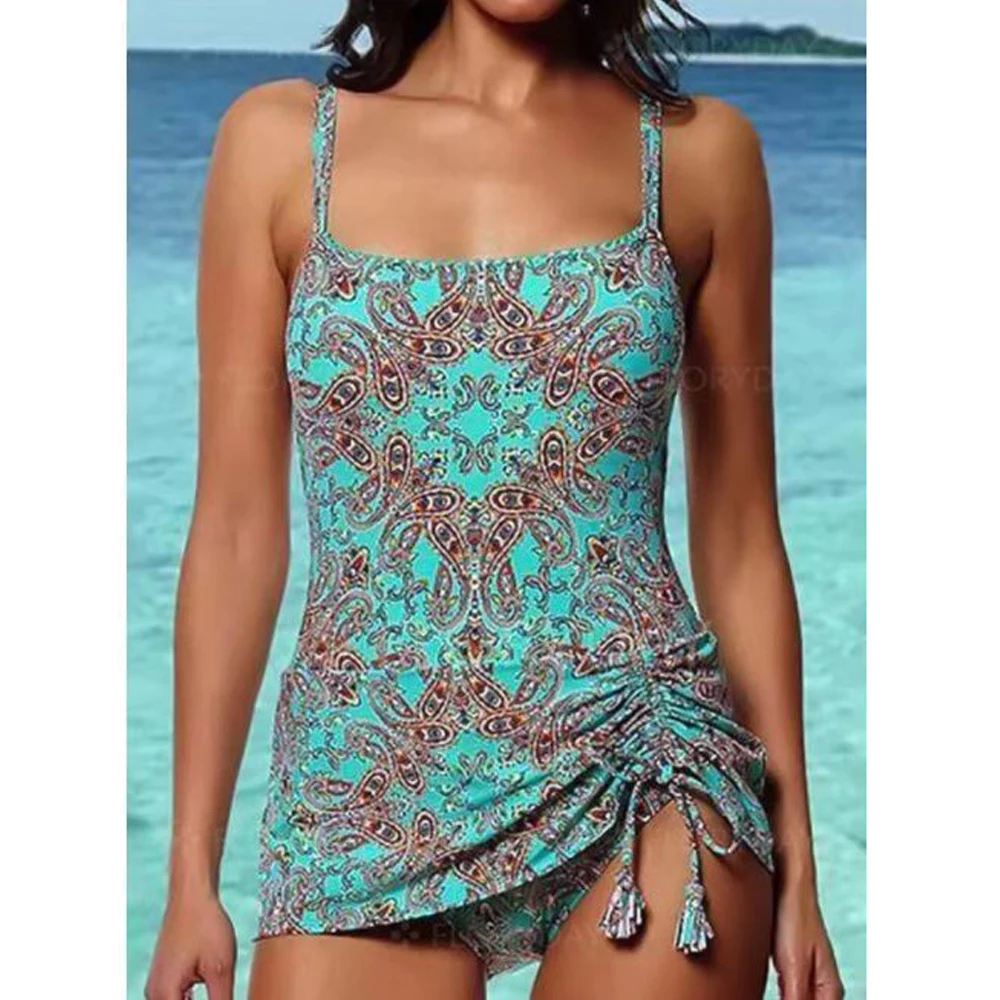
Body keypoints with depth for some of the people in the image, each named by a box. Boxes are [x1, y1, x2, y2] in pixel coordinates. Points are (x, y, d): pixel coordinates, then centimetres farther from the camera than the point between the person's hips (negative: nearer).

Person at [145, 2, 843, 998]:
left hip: (639, 783, 0)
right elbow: (237, 525, 3)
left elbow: (739, 539, 7)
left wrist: (796, 862, 6)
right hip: (365, 796, 0)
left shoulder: (701, 148, 4)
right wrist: (191, 874, 2)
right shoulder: (281, 138, 4)